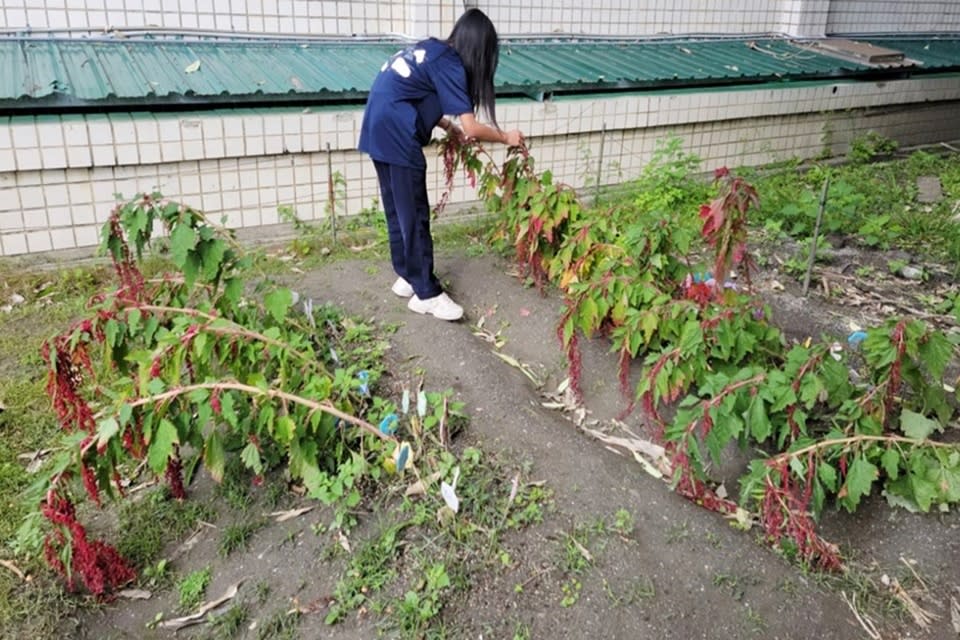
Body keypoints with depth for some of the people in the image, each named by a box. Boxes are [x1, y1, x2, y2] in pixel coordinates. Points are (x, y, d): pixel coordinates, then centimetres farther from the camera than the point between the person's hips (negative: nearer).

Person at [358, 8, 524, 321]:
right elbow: (472, 128, -14)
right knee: (414, 216, -2)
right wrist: (506, 137, 2)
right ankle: (426, 293, 6)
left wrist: (449, 127, 18)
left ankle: (406, 276, 28)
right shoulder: (449, 65, -11)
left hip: (379, 132, 9)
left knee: (397, 211, 17)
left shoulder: (431, 49, 16)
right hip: (397, 139, -9)